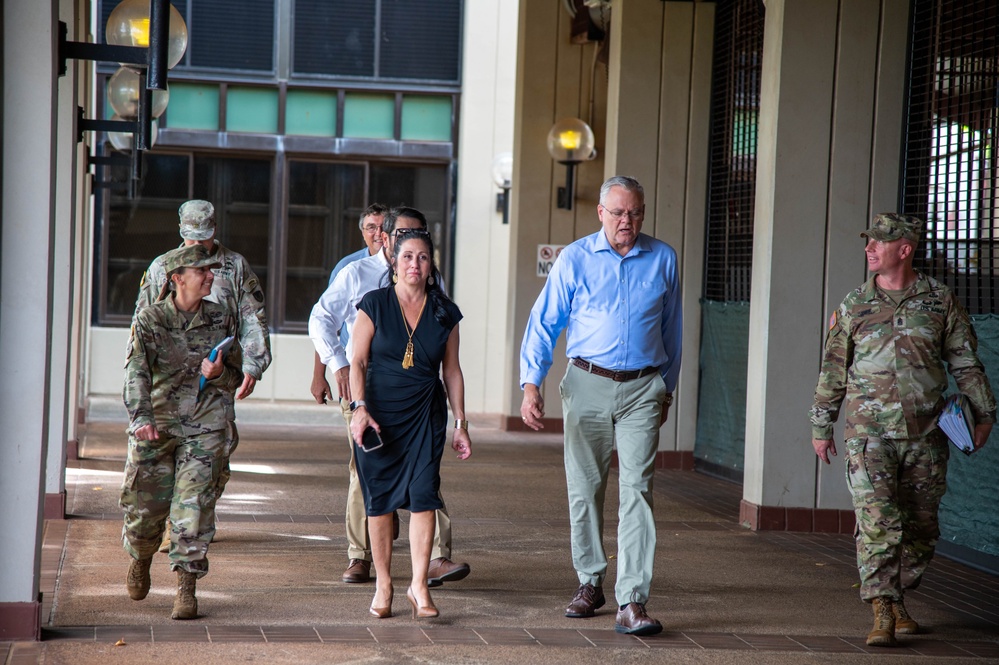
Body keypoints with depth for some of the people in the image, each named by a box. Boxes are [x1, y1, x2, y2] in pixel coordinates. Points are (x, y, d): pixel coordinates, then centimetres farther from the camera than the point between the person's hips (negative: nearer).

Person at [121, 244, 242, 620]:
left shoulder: (221, 320, 6)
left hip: (204, 426, 1)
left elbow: (236, 377, 12)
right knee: (145, 501, 6)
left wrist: (219, 374, -12)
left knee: (194, 504, -10)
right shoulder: (150, 319, -3)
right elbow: (136, 372, -14)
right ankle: (140, 558, 39)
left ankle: (186, 588, -4)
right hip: (155, 424, -1)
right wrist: (140, 417, -30)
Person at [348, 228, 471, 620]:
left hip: (426, 415, 1)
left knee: (423, 494, -10)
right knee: (379, 498, 3)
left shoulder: (444, 313, 7)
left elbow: (452, 370, 11)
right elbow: (358, 361, -1)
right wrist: (359, 407, -14)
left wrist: (460, 423, 9)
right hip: (379, 411, -1)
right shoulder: (374, 305, 1)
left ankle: (419, 584, -7)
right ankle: (383, 584, 14)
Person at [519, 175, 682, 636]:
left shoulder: (662, 259, 6)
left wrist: (667, 388, 19)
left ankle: (632, 602, -13)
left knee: (637, 491, -9)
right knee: (585, 489, 8)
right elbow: (544, 323, 1)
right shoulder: (574, 259, 1)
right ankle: (590, 582, 25)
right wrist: (531, 385, -8)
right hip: (588, 385, 0)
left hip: (642, 390, 0)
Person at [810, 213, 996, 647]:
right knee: (877, 520, -13)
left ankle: (898, 600, 25)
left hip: (925, 435, 1)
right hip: (870, 431, -1)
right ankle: (883, 615, -13)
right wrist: (821, 427, 11)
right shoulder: (854, 306, 5)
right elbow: (833, 370, 11)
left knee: (920, 525, 8)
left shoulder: (939, 301, 4)